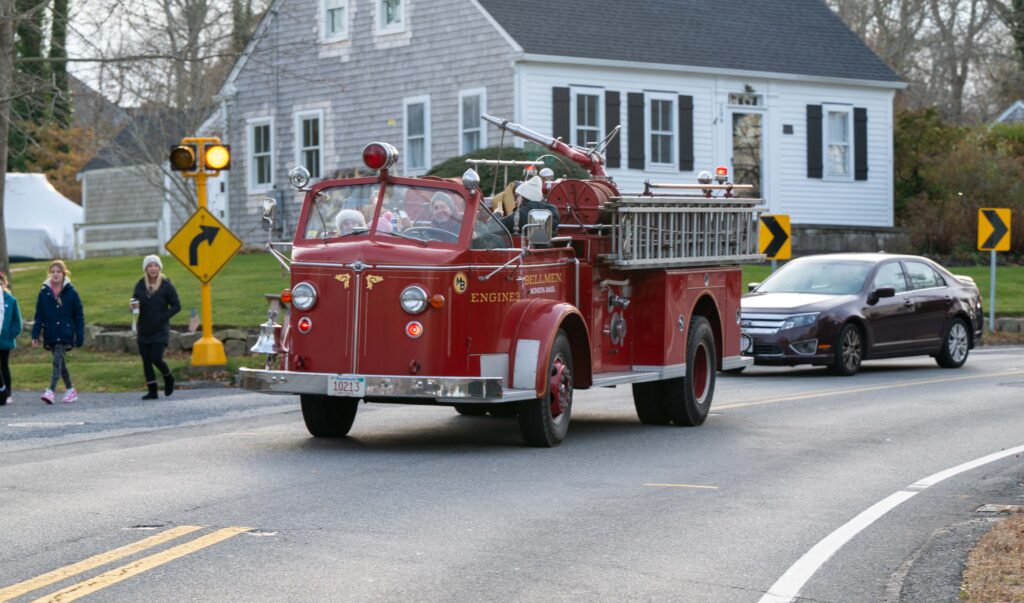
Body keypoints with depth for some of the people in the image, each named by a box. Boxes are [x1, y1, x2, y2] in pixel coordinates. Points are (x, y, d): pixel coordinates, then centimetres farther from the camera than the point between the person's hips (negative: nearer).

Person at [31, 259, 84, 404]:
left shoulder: (71, 292, -3)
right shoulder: (44, 292, 4)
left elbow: (79, 316, 0)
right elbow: (39, 316, 5)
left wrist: (80, 337, -4)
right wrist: (35, 335, -2)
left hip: (65, 334, -4)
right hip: (50, 335, 4)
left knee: (57, 361, -15)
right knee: (60, 362, 11)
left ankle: (50, 391, -22)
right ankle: (70, 390, 23)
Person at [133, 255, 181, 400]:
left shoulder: (166, 286, -7)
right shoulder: (140, 285, 4)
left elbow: (177, 306, -4)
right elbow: (134, 300, 14)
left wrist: (163, 317, -17)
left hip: (160, 330, -4)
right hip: (144, 330, 4)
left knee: (156, 358, -13)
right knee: (146, 361, 4)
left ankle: (168, 378, 17)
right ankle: (152, 391, 14)